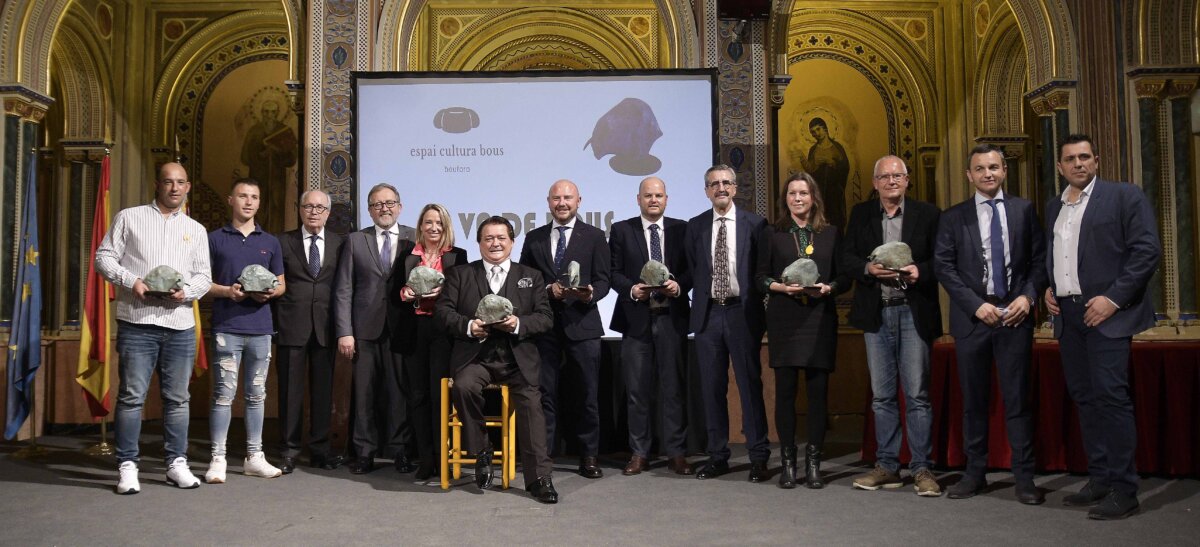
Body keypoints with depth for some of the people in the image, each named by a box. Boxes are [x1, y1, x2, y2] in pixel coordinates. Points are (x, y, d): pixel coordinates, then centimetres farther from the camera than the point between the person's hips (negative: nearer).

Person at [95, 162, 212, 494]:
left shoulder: (196, 230, 15)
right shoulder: (129, 218, 8)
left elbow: (204, 276, 12)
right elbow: (104, 257, 4)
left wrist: (186, 291, -9)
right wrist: (131, 281, -13)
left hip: (180, 324, 3)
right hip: (137, 322, -2)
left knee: (177, 398, 7)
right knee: (131, 396, -1)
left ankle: (177, 463, 16)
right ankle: (128, 466, 7)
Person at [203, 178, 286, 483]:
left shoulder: (270, 243, 13)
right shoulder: (215, 239, 5)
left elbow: (281, 284, 16)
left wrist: (270, 292, -6)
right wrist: (226, 291, -13)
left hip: (260, 328, 3)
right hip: (226, 327, -3)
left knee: (257, 394, 8)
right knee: (224, 394, -4)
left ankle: (254, 457, 15)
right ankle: (218, 460, 3)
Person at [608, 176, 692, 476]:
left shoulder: (682, 229, 8)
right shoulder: (621, 230, 7)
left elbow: (692, 269, 6)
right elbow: (614, 271, 3)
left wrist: (679, 286, -13)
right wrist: (632, 289, -14)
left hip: (672, 317, 0)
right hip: (636, 318, 0)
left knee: (674, 387, 3)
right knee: (637, 389, 4)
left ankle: (676, 453, 11)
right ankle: (639, 453, 12)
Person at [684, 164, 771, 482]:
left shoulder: (754, 224, 2)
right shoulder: (695, 226, 10)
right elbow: (691, 270, 11)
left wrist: (755, 302, -4)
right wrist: (701, 297, 1)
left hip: (742, 312, -3)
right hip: (708, 313, 3)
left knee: (750, 384, 0)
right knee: (711, 387, 7)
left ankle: (758, 458, 9)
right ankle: (717, 456, 17)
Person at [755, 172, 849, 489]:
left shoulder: (830, 234, 9)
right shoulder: (773, 234, 7)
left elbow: (844, 277, 8)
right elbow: (761, 276, 5)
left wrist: (827, 288, -11)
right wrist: (782, 287, -13)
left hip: (820, 320, 1)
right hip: (784, 320, -1)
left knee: (818, 390, 0)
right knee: (785, 390, 0)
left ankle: (813, 462, 9)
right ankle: (788, 462, 9)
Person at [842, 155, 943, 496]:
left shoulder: (927, 214, 3)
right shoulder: (861, 214, 10)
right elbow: (847, 259, 5)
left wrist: (920, 271, -18)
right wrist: (869, 268, -14)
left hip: (914, 311, -2)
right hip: (877, 314, 3)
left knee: (917, 393, -2)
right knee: (881, 395, 8)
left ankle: (921, 468, 5)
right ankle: (886, 466, 16)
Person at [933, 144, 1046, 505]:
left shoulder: (1024, 210, 8)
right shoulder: (953, 217, 5)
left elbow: (1039, 258, 7)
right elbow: (943, 266, 0)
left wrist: (1028, 296, -8)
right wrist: (976, 304, -9)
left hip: (1015, 315, 0)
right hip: (972, 317, 0)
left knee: (1018, 398, 2)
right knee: (974, 399, 7)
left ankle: (1024, 478, 9)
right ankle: (975, 473, 17)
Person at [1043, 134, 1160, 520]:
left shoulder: (1125, 196, -1)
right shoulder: (1053, 208, 16)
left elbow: (1147, 250, -8)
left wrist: (1113, 298, -15)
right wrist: (1048, 289, 6)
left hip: (1106, 313, -6)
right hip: (1067, 315, 6)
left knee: (1110, 397, -9)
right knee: (1084, 397, 9)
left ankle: (1123, 490, -3)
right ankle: (1099, 480, 17)